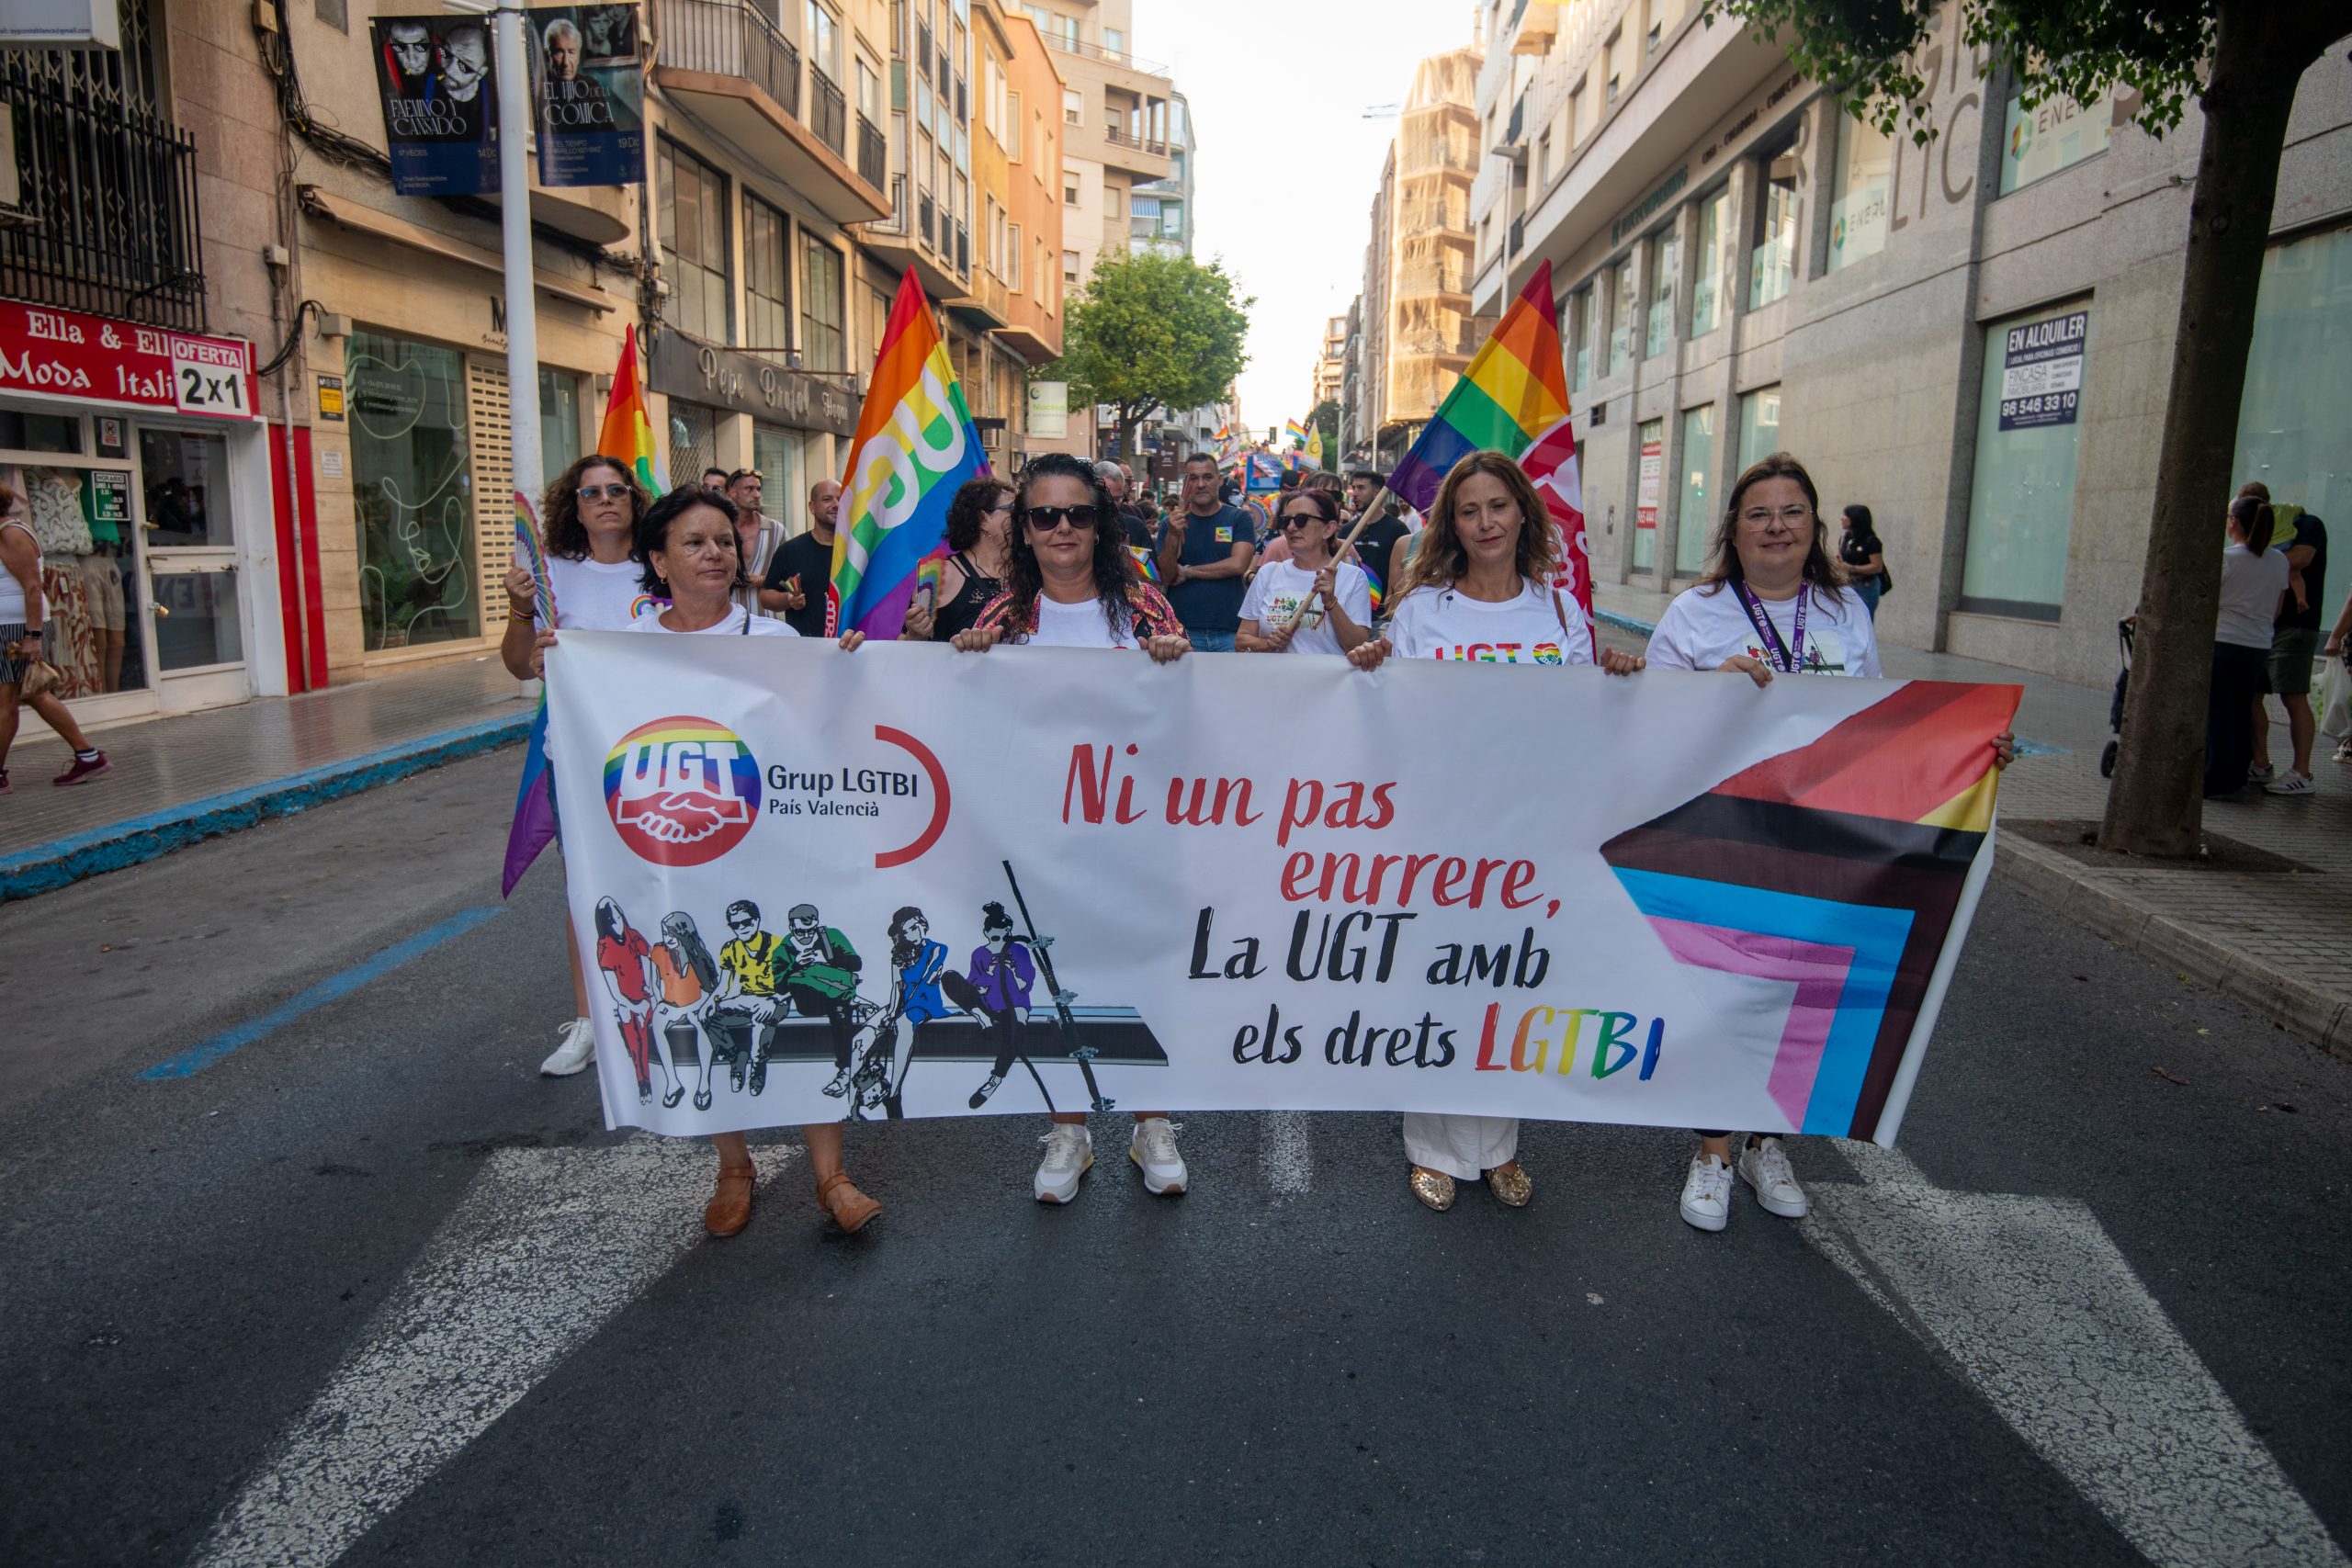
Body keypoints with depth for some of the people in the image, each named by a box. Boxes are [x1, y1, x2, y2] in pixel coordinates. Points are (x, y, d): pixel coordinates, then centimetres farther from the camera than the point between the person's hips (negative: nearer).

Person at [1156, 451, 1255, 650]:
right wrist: (1173, 536, -18)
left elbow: (1238, 565, -10)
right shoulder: (1173, 523, 7)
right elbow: (1166, 577, -2)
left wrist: (1187, 572, -5)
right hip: (1183, 631, 1)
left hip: (1230, 631, 0)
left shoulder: (1239, 518, 4)